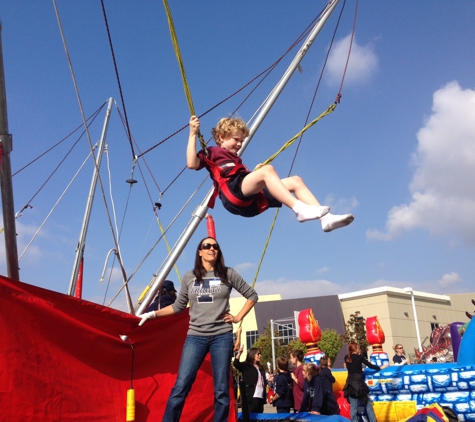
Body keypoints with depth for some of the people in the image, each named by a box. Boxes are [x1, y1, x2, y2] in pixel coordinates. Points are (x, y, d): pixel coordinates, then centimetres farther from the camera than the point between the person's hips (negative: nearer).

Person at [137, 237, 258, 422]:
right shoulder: (189, 277, 7)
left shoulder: (228, 274, 2)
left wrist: (238, 317, 2)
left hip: (222, 336, -1)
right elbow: (178, 306, 12)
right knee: (181, 386, -5)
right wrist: (153, 313, 6)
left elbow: (252, 295, 9)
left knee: (221, 389, 4)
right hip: (195, 337, 1)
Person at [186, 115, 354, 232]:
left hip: (251, 199, 8)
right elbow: (192, 163, -4)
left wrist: (257, 172, 28)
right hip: (232, 192, -8)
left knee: (295, 181, -5)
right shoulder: (211, 152, 17)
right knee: (267, 170, -32)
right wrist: (193, 134, -7)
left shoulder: (236, 159, 38)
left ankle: (326, 218, -22)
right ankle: (299, 209, -46)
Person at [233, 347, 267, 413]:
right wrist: (239, 353, -34)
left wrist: (268, 380, 5)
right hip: (252, 397, -7)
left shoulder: (261, 368, 21)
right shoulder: (246, 366, 0)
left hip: (261, 397, 7)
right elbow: (236, 364, -19)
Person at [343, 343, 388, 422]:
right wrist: (380, 367, 15)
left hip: (350, 383, 5)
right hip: (358, 382, -5)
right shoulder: (359, 357, -2)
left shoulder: (347, 358, 11)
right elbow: (370, 365, 3)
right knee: (368, 403, 7)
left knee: (353, 406, 5)